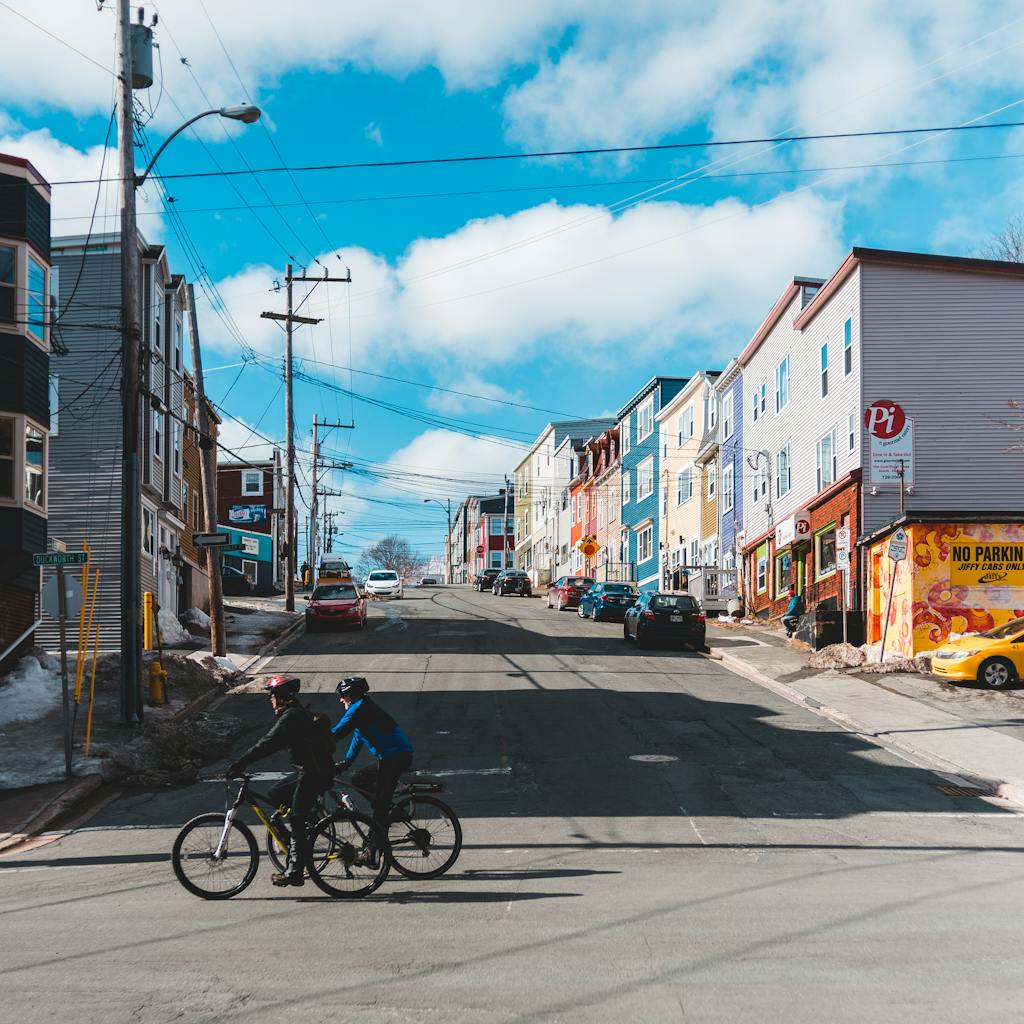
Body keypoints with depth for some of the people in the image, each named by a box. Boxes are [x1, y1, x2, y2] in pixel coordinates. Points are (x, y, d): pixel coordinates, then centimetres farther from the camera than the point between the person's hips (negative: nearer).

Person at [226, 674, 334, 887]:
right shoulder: (299, 713, 17)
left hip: (314, 774, -10)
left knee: (297, 820, -8)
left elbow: (268, 743, -23)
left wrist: (240, 764, -22)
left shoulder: (291, 716, -15)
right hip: (311, 770, 10)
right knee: (276, 793, 17)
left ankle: (294, 872, -8)